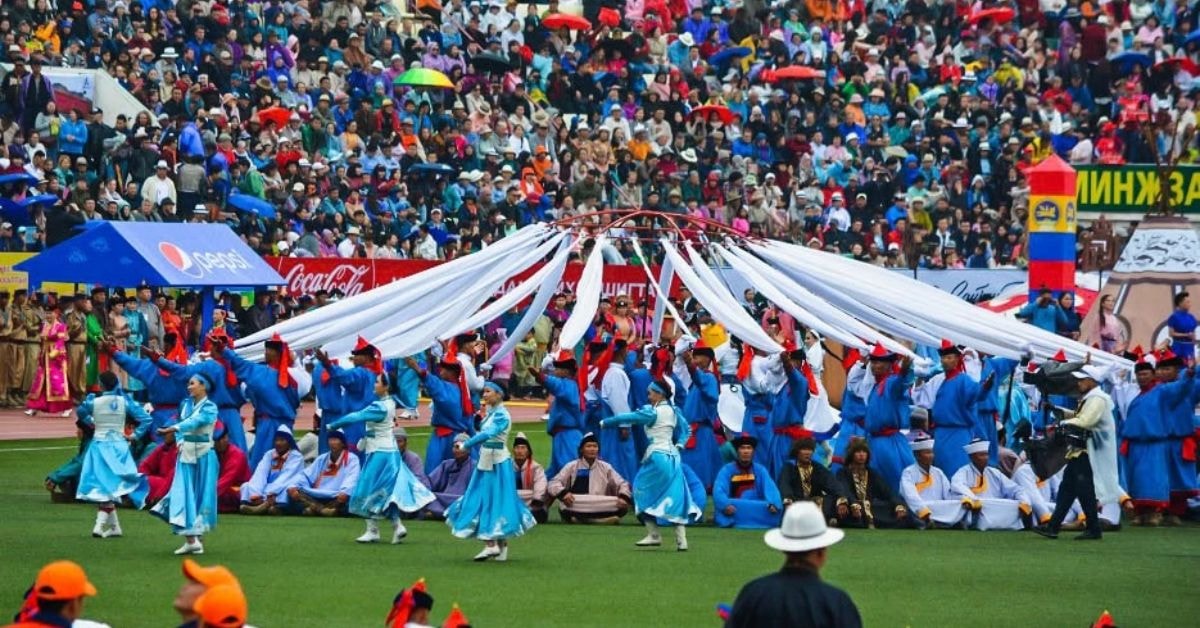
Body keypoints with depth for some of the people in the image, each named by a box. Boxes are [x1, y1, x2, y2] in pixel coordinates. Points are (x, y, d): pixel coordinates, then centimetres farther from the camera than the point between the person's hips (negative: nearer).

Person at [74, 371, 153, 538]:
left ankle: (114, 526, 8)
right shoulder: (125, 402, -5)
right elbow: (146, 419, -5)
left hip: (99, 446, -1)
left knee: (105, 487, 8)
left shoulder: (94, 402, -7)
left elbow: (80, 412, 14)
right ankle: (100, 524, -11)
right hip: (119, 446, 1)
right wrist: (135, 436, 4)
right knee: (109, 488, 2)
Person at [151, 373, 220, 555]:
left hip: (203, 456, -5)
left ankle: (198, 537, 6)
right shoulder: (186, 404, 11)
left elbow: (195, 421, -22)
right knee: (184, 494, -4)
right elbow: (182, 424, 15)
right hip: (186, 454, 5)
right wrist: (180, 441, -5)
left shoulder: (209, 407, -7)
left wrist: (173, 428, -35)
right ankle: (190, 539, -5)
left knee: (202, 495, 1)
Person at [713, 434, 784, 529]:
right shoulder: (726, 470, 2)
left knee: (772, 510, -27)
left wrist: (773, 504, -29)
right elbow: (719, 492, -11)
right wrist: (725, 505, -34)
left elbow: (770, 489, -6)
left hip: (757, 513, 2)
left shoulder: (760, 470, 9)